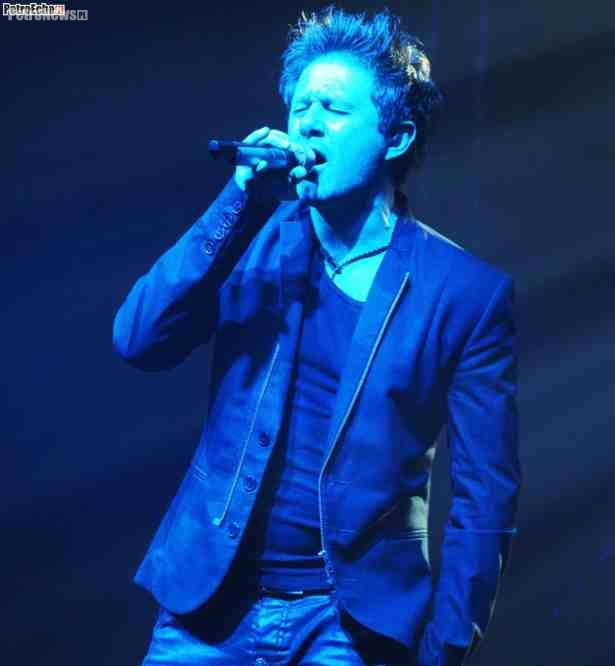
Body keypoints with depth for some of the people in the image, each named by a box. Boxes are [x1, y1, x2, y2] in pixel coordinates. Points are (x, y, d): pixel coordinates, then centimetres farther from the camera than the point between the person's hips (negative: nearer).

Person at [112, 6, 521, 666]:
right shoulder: (253, 242, 3)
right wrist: (240, 203, -16)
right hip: (206, 608, 3)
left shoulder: (467, 291, -6)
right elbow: (137, 340, -10)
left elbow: (484, 495, -4)